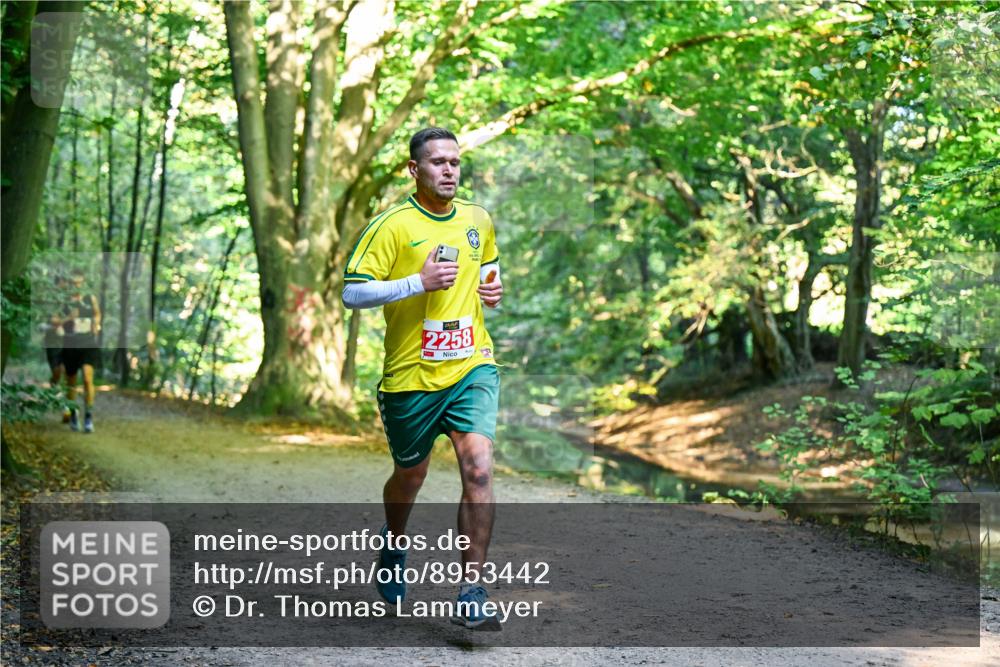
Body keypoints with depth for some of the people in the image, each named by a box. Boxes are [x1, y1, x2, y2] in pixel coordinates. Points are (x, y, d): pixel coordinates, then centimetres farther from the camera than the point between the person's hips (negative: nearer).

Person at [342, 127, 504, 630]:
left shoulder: (478, 219, 8)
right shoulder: (392, 225, -9)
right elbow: (352, 292, -15)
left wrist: (492, 288, 5)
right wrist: (418, 282, -24)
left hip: (472, 366, 3)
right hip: (411, 375, -2)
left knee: (478, 469, -15)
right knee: (410, 475, 15)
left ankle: (471, 594, -11)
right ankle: (393, 546, 49)